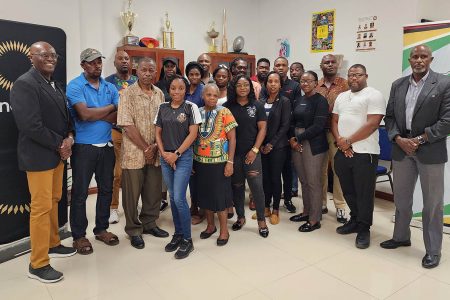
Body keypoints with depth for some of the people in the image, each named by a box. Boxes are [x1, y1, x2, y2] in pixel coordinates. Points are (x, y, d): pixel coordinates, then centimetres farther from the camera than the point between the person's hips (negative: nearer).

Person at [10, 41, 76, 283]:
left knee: (53, 202, 18)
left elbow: (65, 116, 15)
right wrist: (60, 144, -14)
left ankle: (53, 244, 35)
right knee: (41, 208, -2)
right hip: (38, 156, -8)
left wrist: (69, 137, -5)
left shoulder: (55, 85, 13)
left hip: (57, 154, 8)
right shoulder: (24, 84, -15)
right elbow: (31, 126, -23)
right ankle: (38, 264, 11)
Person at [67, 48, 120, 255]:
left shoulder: (110, 88, 8)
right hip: (83, 147, -5)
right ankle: (79, 236, 18)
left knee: (106, 189, 12)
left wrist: (95, 115, -15)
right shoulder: (75, 86, -6)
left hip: (106, 145, 5)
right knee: (80, 193, 4)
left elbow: (118, 117, -2)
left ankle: (102, 228, 29)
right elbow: (84, 114, -20)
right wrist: (111, 107, -8)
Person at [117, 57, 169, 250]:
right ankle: (134, 230, 22)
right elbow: (127, 125, -13)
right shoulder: (128, 94, -8)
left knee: (154, 191, 13)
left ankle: (149, 223, 32)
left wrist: (155, 147, -6)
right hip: (134, 152, -4)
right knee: (132, 193, 6)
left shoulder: (159, 94, 8)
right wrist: (145, 148, -12)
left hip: (155, 152, 5)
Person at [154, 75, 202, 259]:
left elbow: (193, 134, -8)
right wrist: (164, 154, -4)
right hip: (165, 158, 4)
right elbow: (158, 133, 9)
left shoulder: (191, 107, -4)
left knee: (179, 198, -7)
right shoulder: (162, 108, 8)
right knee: (172, 197, 11)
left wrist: (176, 154, -11)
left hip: (183, 156, -4)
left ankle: (187, 240, 8)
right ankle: (178, 234, 25)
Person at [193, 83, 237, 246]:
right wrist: (192, 160, 4)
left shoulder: (224, 112, -6)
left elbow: (232, 138, -7)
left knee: (220, 196, 2)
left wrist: (230, 162, -12)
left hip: (219, 162, -4)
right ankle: (210, 225, 31)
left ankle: (224, 230, 18)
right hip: (200, 162, 4)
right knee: (205, 195, 13)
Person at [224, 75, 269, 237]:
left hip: (251, 153, -1)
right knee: (237, 186, 10)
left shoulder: (257, 106, 2)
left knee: (256, 186, -4)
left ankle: (261, 220, 11)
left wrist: (255, 150, -10)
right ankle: (240, 217, 26)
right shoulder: (227, 106, 4)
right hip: (233, 153, 2)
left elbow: (262, 128, -1)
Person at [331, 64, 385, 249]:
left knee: (364, 193, 3)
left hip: (364, 153, -6)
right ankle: (355, 220, 33)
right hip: (342, 152, 6)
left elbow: (372, 123, -15)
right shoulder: (341, 97, 15)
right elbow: (334, 121, 13)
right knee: (348, 190, 15)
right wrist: (340, 142, -5)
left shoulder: (373, 95, -6)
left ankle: (364, 229, 17)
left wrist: (348, 141, -13)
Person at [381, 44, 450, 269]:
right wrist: (398, 139, -7)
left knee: (432, 203, 5)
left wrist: (419, 139, -14)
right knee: (401, 198, 16)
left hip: (430, 151, -4)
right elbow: (389, 116, 8)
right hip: (401, 148, 4)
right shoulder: (398, 85, 8)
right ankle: (401, 236, 34)